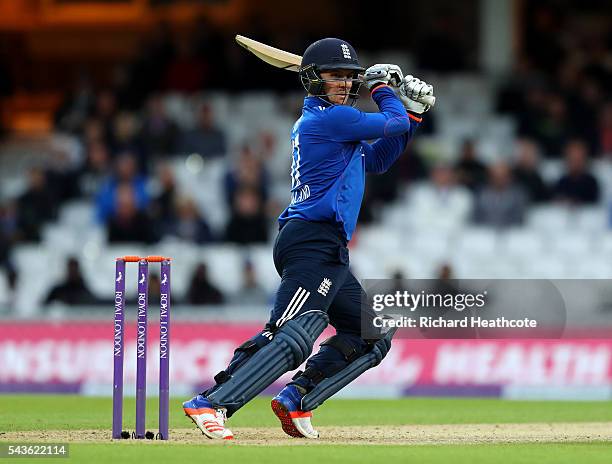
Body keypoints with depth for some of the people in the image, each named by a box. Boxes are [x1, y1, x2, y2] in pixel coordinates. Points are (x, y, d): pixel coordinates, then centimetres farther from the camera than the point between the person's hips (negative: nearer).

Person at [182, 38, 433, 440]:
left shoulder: (315, 122, 23)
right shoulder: (330, 117, -7)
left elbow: (378, 160, 30)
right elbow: (394, 124, -1)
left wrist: (412, 111, 24)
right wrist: (382, 87, 18)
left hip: (329, 253, 11)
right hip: (313, 242, -11)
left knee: (373, 336, 16)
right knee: (293, 336, -25)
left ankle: (295, 400, 7)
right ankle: (211, 404, -34)